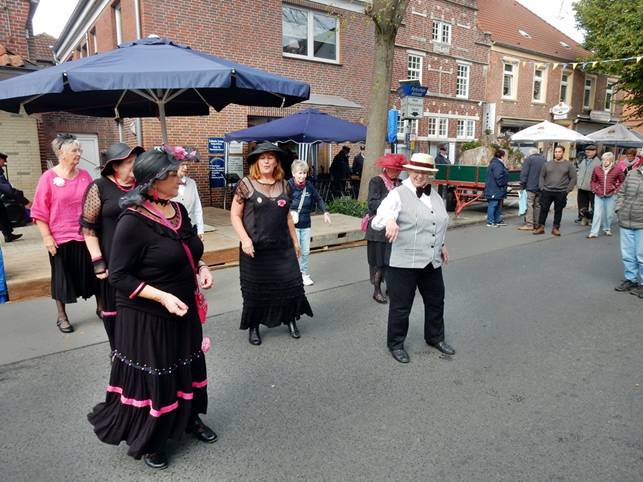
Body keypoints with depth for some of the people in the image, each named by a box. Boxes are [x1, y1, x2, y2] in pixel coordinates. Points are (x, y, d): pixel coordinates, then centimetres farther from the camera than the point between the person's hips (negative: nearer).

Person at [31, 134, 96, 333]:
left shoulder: (85, 175, 3)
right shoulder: (49, 177, -7)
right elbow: (39, 211, -5)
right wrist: (47, 237, -10)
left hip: (86, 235, 3)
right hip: (61, 238, -3)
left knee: (93, 273, 11)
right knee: (63, 277, 9)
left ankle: (100, 306, 29)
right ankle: (61, 316, 24)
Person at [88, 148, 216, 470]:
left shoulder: (178, 210, 0)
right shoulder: (133, 222, -22)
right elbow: (119, 276, -19)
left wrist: (201, 268, -4)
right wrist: (162, 296, -26)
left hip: (184, 311, 7)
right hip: (146, 317, -7)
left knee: (187, 367, 22)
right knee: (150, 378, 10)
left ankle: (188, 419, 46)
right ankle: (147, 440, 35)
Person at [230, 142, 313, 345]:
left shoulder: (283, 185, 8)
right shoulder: (246, 184, -4)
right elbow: (235, 215, -4)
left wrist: (295, 241, 17)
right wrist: (245, 239, -16)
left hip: (282, 248, 3)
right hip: (255, 249, -3)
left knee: (291, 284, 5)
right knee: (255, 289, 8)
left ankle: (290, 318, 28)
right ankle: (253, 326, 27)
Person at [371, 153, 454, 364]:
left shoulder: (435, 196, 10)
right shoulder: (398, 194, -12)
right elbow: (378, 219, -25)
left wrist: (442, 244, 24)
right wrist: (389, 220, -46)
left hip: (432, 262, 7)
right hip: (404, 263, -7)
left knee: (436, 301, 21)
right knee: (400, 306, 5)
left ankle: (435, 337, 43)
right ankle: (396, 344, 26)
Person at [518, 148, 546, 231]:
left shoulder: (529, 159, -4)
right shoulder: (544, 160, 14)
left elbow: (524, 173, -10)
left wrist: (522, 185, -7)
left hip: (530, 187, -6)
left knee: (529, 205, -7)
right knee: (537, 205, 11)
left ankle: (529, 224, -11)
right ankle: (536, 223, 15)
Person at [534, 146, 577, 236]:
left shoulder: (568, 165, 3)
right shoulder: (547, 164, 8)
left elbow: (573, 178, 3)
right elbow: (542, 176, 13)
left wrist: (567, 190, -6)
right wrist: (541, 187, 1)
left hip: (561, 193, -1)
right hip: (547, 191, 1)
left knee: (558, 211, 6)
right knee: (543, 209, 1)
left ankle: (556, 228, 14)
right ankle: (541, 227, 9)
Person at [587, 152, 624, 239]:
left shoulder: (617, 170, -3)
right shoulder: (597, 169, 1)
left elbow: (622, 181, 6)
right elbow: (593, 181, 14)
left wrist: (616, 190, -3)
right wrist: (594, 189, 2)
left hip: (610, 195, 0)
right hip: (599, 195, 0)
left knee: (609, 214, 9)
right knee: (597, 214, -4)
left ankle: (607, 229, 30)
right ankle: (594, 232, -3)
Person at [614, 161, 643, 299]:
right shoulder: (632, 174, 8)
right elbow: (621, 193, 15)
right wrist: (619, 209, 3)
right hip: (625, 222, 4)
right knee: (627, 254, 12)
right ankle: (630, 279, 27)